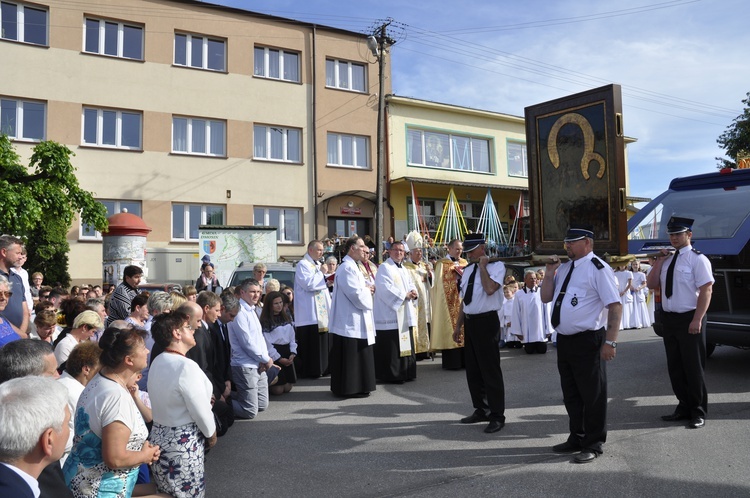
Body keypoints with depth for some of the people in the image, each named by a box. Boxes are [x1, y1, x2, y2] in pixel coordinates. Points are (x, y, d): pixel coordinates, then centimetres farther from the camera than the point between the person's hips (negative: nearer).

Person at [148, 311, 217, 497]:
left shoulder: (157, 362, 2)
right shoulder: (186, 366, -23)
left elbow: (168, 401, 6)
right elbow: (202, 411, -19)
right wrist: (211, 434, -2)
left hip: (159, 437, 8)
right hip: (183, 444, -8)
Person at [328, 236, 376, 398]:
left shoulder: (352, 266, 15)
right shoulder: (347, 268, -18)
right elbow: (355, 293, -24)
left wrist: (366, 288, 4)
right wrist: (368, 290, -5)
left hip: (354, 319, 11)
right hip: (350, 320, -11)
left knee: (357, 355, 15)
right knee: (351, 356, -4)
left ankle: (355, 387, 23)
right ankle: (350, 388, 4)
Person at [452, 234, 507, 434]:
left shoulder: (496, 266, -8)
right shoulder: (468, 270, 14)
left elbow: (490, 289, -27)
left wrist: (483, 266, -15)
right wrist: (458, 326, 17)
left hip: (487, 322, -8)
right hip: (469, 321, 8)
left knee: (490, 370, -3)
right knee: (472, 370, 14)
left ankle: (497, 416, 7)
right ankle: (480, 410, 28)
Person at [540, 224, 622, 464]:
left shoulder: (598, 269, -13)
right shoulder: (564, 268, 11)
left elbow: (615, 306, -17)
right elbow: (546, 297, 15)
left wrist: (610, 342, -20)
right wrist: (549, 272, 1)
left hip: (587, 341, -8)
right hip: (564, 340, 8)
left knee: (592, 395, 6)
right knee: (571, 393, 19)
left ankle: (593, 444, 21)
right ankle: (577, 437, 35)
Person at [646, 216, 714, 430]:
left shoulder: (697, 259, -9)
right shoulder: (667, 259, 12)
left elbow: (706, 290, -15)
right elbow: (652, 284, 9)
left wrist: (697, 320, -21)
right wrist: (660, 261, -1)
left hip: (689, 320, -7)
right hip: (668, 318, 7)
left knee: (693, 367, 2)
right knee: (675, 367, 14)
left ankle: (698, 412, 16)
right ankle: (684, 407, 27)